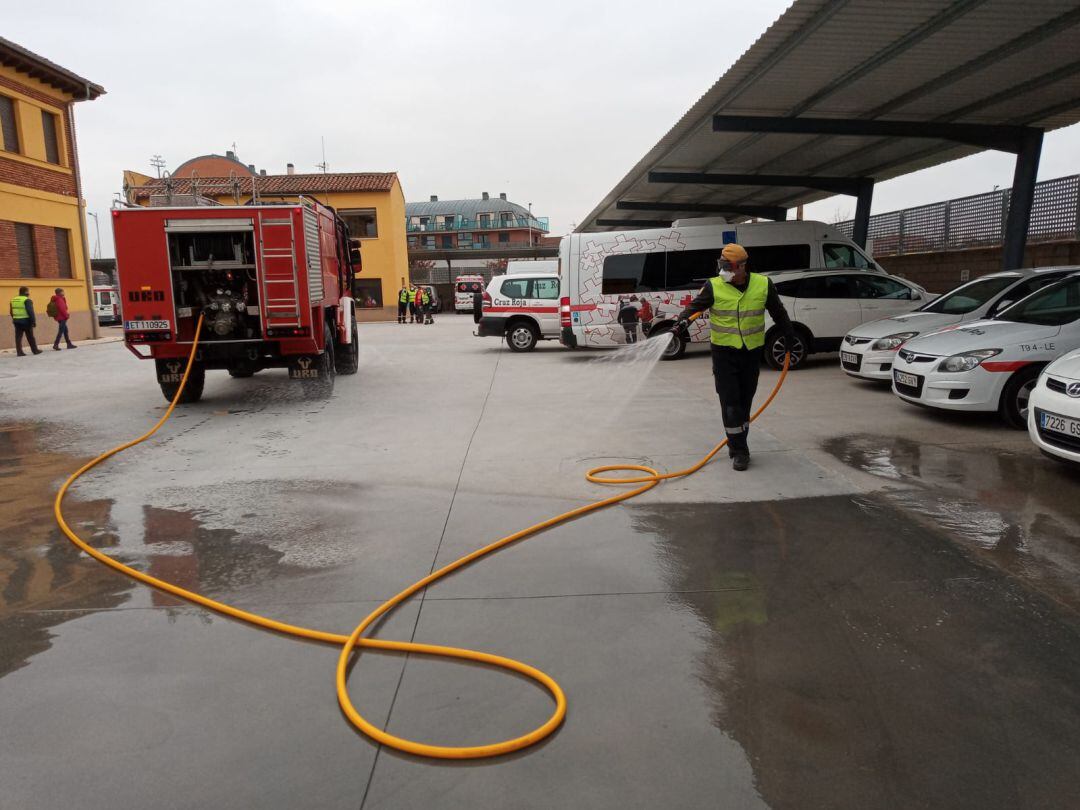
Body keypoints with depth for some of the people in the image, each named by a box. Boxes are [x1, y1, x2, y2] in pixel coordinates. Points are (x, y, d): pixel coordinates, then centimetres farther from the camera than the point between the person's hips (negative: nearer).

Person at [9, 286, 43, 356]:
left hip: (17, 321, 6)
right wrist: (34, 321, -14)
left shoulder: (13, 300, 11)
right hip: (26, 321, -6)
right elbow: (30, 312, -17)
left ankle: (19, 351, 2)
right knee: (30, 337, 5)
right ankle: (35, 350, 14)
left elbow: (11, 311, 16)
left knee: (18, 337, 5)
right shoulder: (27, 300, -12)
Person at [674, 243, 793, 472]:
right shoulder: (714, 287, -7)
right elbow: (695, 306, -4)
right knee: (730, 402, -6)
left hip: (752, 353, 3)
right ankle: (739, 451, 1)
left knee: (745, 401, 11)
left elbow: (778, 311, 13)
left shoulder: (763, 285, 0)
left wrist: (788, 335, 18)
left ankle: (737, 443, 27)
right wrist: (684, 319, -25)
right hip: (724, 353, -2)